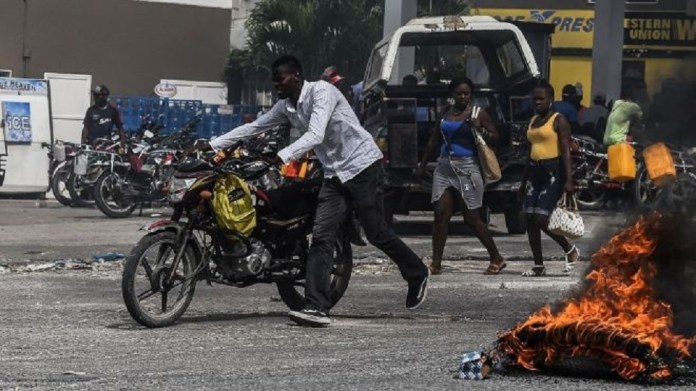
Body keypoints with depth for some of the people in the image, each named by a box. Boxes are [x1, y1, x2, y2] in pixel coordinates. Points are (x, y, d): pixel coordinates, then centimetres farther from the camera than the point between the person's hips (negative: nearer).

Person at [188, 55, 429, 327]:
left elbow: (315, 135, -30)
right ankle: (316, 308, -17)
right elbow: (253, 128, 13)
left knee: (376, 233, -3)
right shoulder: (286, 107, 7)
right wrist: (211, 146, 6)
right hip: (335, 174, 8)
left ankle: (418, 274, 23)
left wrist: (280, 158, -41)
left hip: (362, 166, -8)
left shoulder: (321, 91, -18)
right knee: (321, 237, -8)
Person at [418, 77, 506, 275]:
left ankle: (497, 259, 12)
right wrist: (423, 164, 25)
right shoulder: (446, 113, 14)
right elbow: (434, 140, 24)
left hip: (467, 168, -4)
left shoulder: (478, 113, 1)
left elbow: (495, 137, 1)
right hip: (444, 168, 4)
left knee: (472, 218, -2)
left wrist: (479, 129, -17)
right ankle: (436, 264, -3)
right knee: (441, 214, -5)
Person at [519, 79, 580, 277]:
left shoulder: (558, 120, -6)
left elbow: (566, 151, -12)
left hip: (553, 172, -8)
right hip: (535, 171, 8)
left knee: (541, 219, -14)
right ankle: (538, 266, 9)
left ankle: (571, 251, 6)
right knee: (530, 220, 2)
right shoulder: (533, 120, 17)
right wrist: (523, 181, 23)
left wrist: (568, 179, -21)